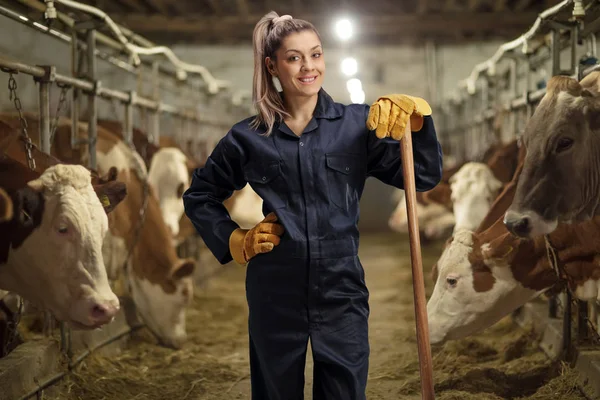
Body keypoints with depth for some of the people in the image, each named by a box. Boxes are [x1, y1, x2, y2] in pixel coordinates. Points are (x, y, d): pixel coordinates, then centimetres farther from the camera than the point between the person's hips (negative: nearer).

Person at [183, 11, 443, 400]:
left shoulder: (357, 123, -1)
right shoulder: (249, 137, 0)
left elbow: (425, 176, -2)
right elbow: (198, 197, 13)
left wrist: (414, 119, -16)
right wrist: (234, 240, 1)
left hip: (342, 293, 0)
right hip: (275, 295, 0)